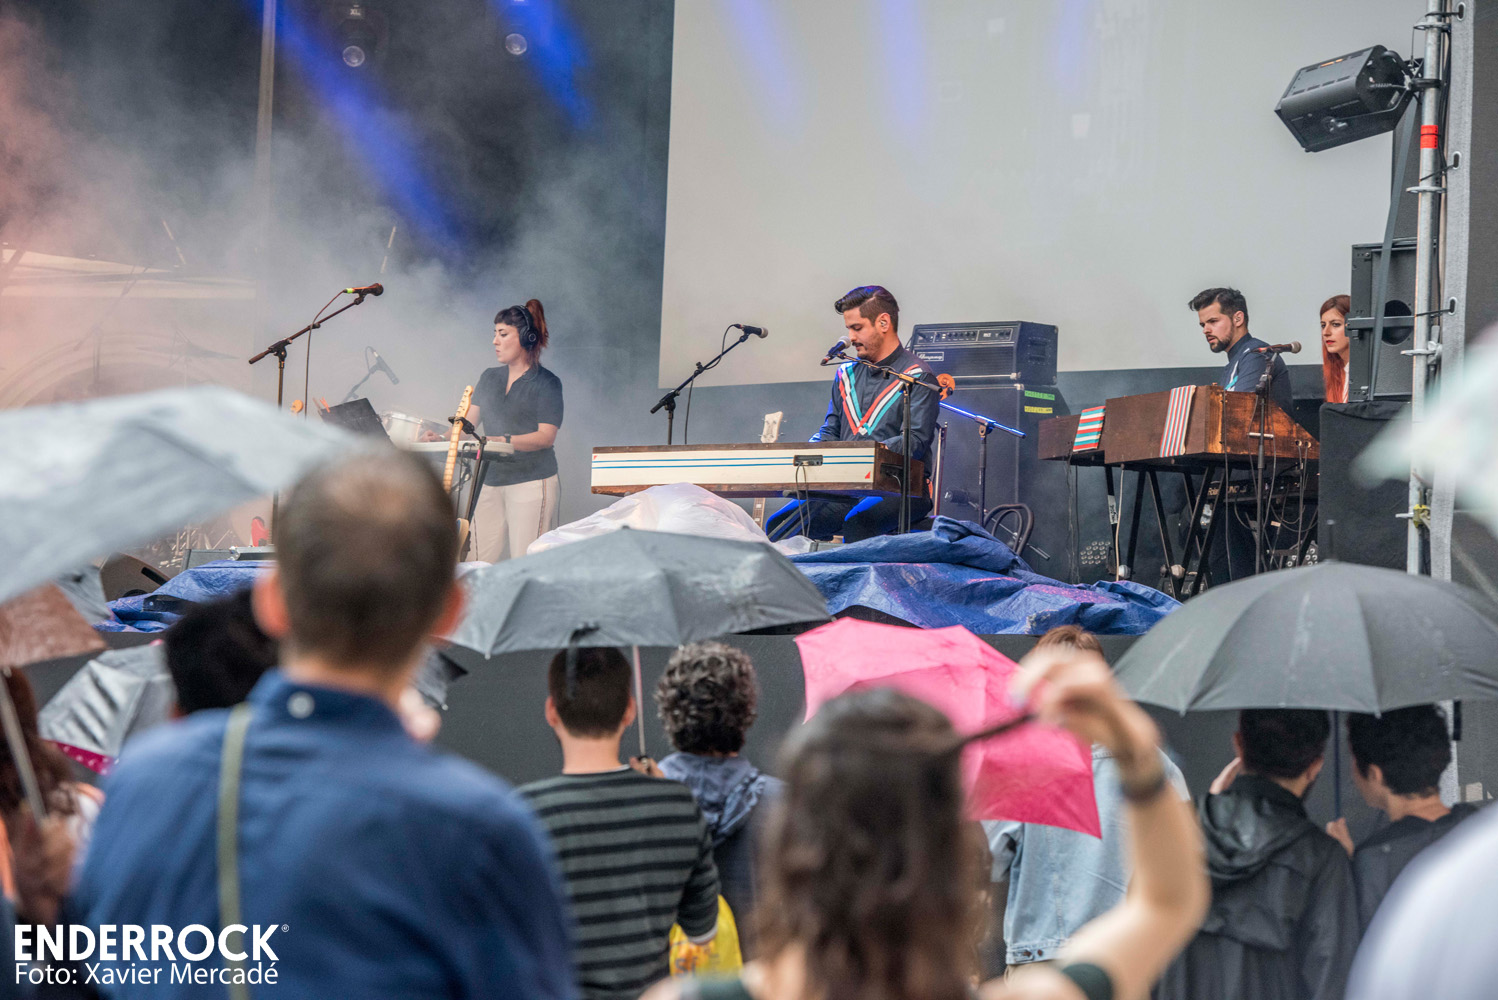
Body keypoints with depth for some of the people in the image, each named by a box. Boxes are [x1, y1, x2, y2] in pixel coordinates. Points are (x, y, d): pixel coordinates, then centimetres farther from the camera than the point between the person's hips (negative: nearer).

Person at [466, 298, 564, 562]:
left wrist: (505, 441, -27)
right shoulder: (489, 378, 17)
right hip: (490, 480, 6)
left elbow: (546, 437, -12)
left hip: (532, 482, -6)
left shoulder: (546, 383, -2)